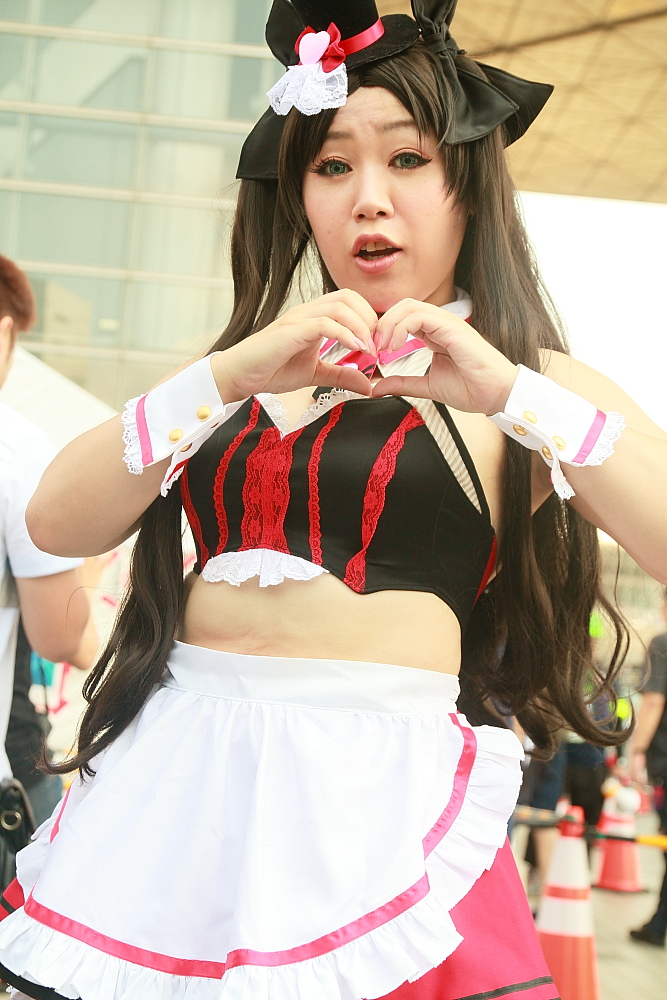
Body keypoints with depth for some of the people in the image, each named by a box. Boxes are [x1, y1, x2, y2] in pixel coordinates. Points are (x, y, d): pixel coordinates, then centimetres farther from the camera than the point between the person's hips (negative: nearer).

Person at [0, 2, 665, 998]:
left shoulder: (532, 386, 5)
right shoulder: (253, 367, 16)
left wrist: (507, 393, -18)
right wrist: (233, 372, -9)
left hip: (374, 794, -4)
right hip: (172, 783, 4)